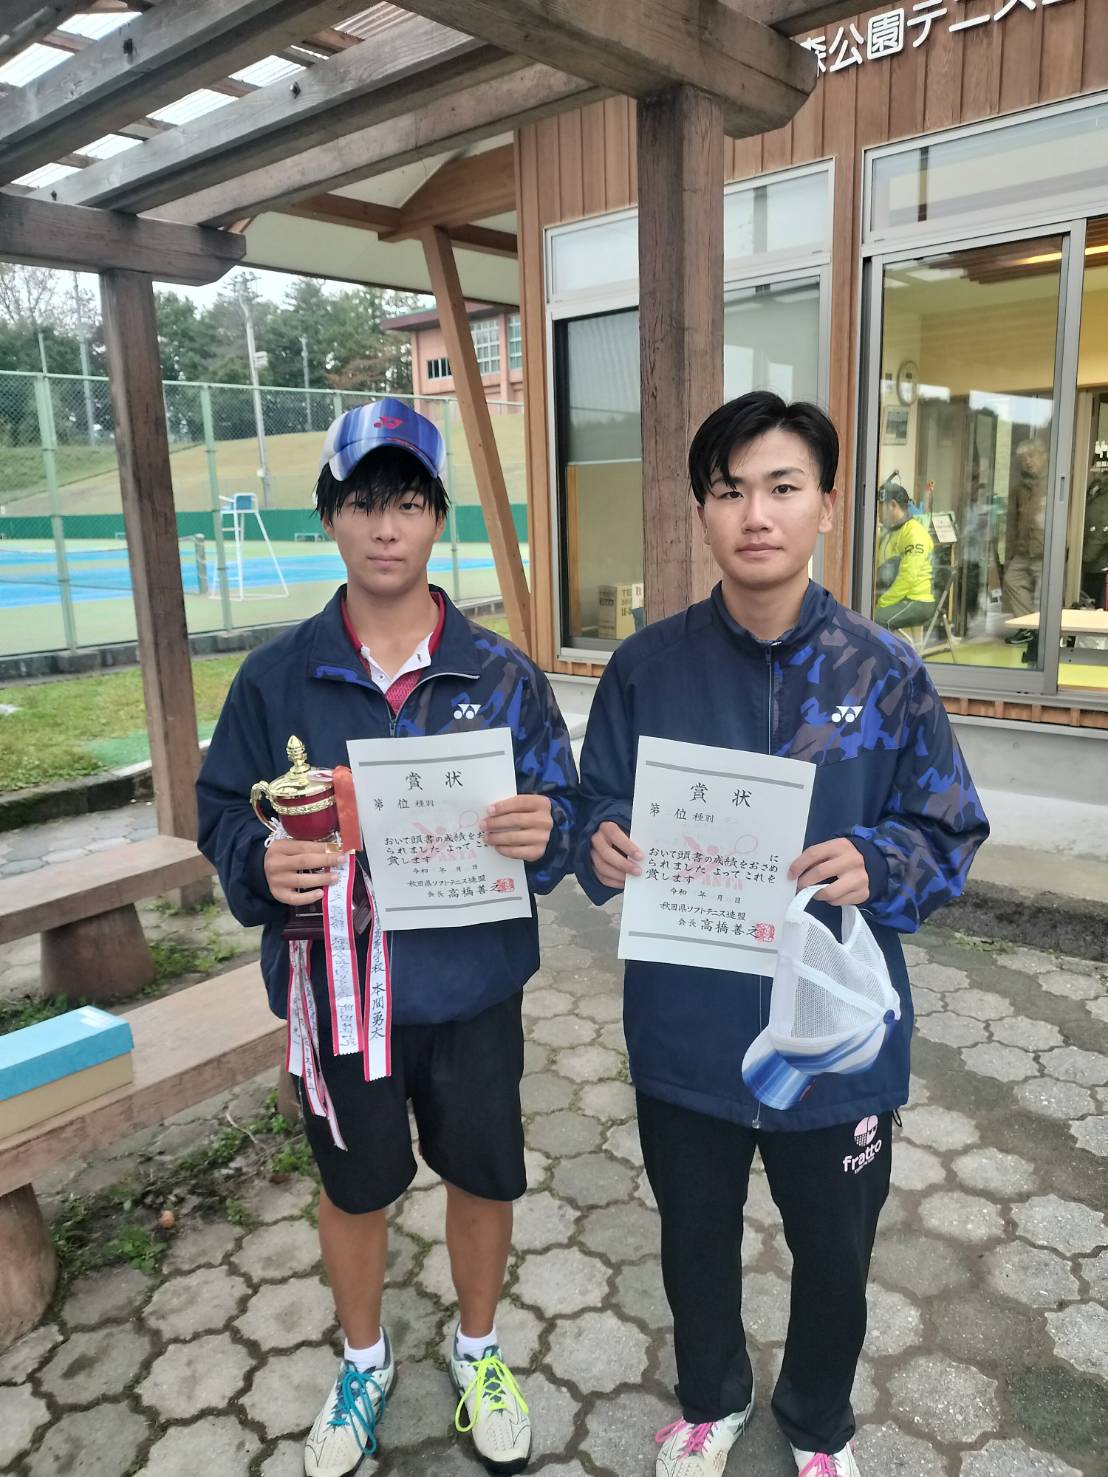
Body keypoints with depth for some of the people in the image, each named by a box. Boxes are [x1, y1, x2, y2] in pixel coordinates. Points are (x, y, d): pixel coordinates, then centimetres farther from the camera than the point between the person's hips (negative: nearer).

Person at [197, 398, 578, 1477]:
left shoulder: (501, 675, -5)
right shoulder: (277, 677, -5)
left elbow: (563, 809, -4)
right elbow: (221, 814, -1)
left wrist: (545, 831, -26)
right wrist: (264, 864, -22)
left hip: (472, 990, 0)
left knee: (483, 1179, 18)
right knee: (354, 1186, 21)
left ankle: (477, 1353, 48)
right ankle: (364, 1361, 51)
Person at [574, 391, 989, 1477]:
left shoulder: (884, 673, -10)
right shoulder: (647, 667, -8)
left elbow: (951, 835, -5)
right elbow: (598, 810, 1)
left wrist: (876, 867, -25)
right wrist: (603, 848, -22)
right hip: (685, 1031, 1)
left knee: (834, 1253, 23)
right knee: (695, 1241, 24)